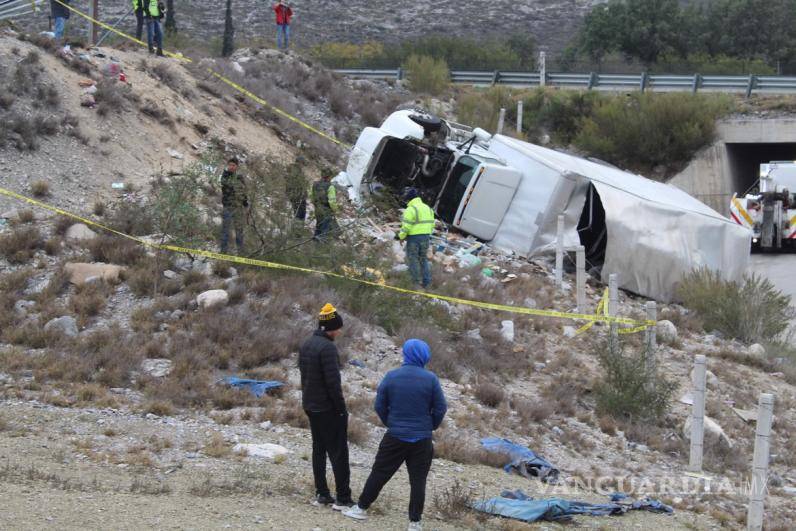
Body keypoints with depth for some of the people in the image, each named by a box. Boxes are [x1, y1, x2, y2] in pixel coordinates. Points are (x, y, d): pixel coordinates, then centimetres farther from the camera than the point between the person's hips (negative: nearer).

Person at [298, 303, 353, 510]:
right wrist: (341, 408, -15)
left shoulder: (306, 345, 9)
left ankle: (321, 494, 17)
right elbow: (333, 382, -22)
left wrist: (309, 398, 17)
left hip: (310, 406, 9)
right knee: (339, 453, -4)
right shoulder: (327, 347, -20)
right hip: (328, 408, -9)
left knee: (319, 449, 15)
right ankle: (343, 499, -5)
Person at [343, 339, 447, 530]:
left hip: (395, 436, 1)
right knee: (418, 480, 5)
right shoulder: (430, 379, -9)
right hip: (422, 440, -1)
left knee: (379, 473, 11)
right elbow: (440, 408, -6)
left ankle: (362, 508, 19)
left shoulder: (391, 376, -5)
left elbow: (379, 406, 0)